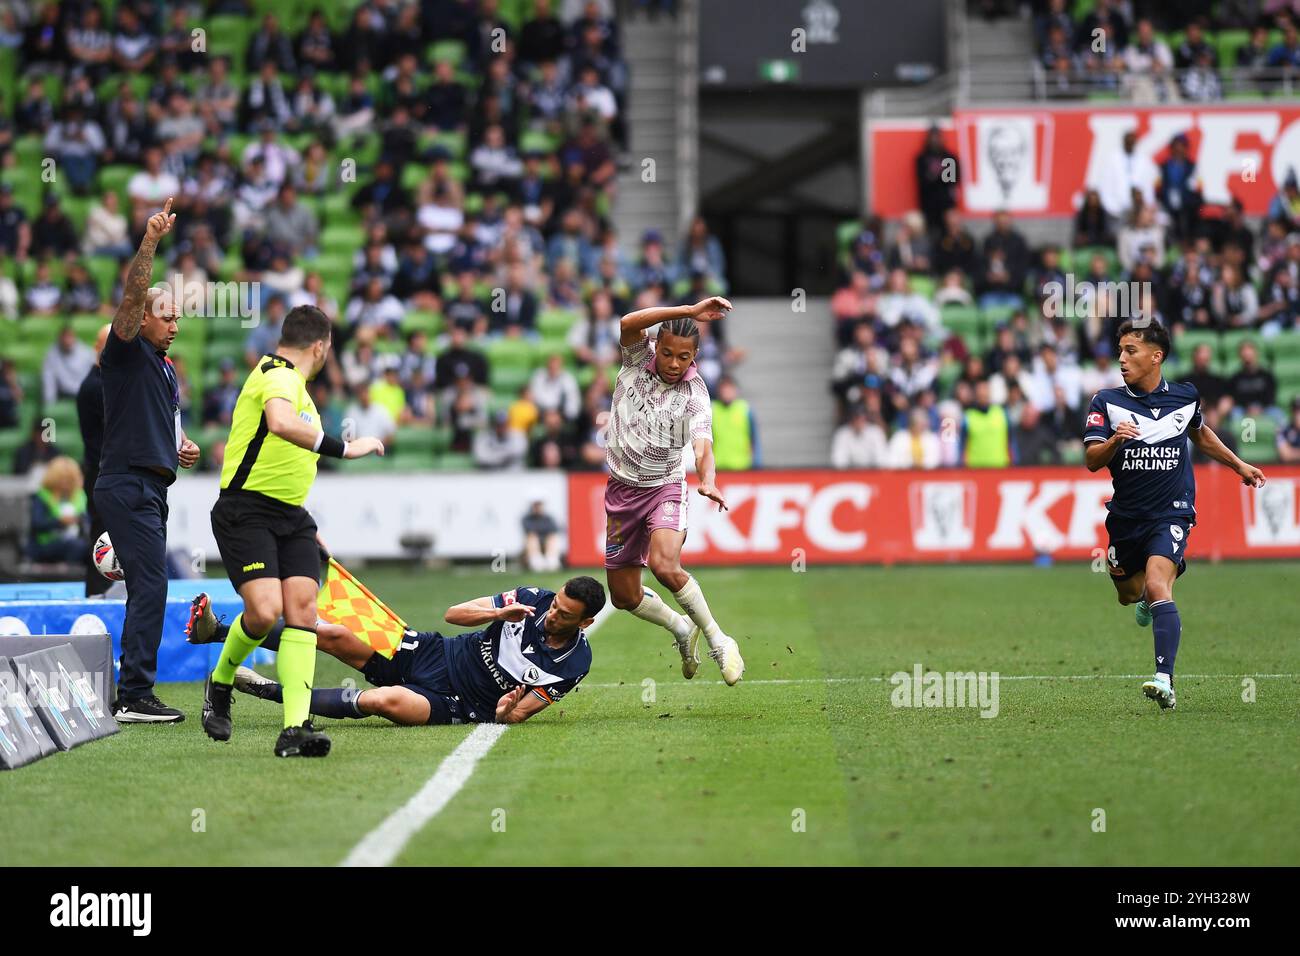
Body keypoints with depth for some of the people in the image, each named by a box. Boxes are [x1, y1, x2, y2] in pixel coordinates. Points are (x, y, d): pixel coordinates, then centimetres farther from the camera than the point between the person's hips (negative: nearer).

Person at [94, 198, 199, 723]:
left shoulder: (167, 368, 22)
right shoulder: (126, 353, -3)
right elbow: (132, 294, -20)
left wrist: (181, 448, 15)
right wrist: (149, 241, -31)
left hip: (152, 485, 10)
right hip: (127, 484, -10)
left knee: (146, 589, 9)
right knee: (150, 585, -15)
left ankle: (131, 694, 13)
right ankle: (135, 696, -18)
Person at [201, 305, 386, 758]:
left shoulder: (288, 378, 18)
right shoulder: (279, 377, -14)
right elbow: (282, 424, -37)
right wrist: (344, 448, -34)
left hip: (291, 516, 9)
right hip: (246, 512, -9)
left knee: (302, 606, -9)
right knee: (265, 610, -21)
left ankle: (295, 728, -16)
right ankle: (220, 683, 10)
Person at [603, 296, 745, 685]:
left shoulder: (694, 394, -12)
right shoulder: (638, 358, -6)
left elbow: (702, 444, -26)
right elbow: (629, 324, -27)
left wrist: (707, 480, -48)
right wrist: (690, 311, -35)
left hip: (665, 488, -3)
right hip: (622, 488, 3)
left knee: (664, 565, -30)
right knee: (624, 596, 7)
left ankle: (718, 640, -13)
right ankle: (680, 628, 36)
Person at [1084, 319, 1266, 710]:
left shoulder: (1185, 397, 0)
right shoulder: (1107, 402, -5)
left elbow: (1200, 433, 23)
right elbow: (1092, 461, -14)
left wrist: (1238, 465, 27)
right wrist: (1114, 440, -34)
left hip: (1172, 513, -3)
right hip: (1126, 516, 3)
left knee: (1157, 586, -24)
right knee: (1129, 593, 18)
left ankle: (1165, 680, -32)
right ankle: (1148, 597, 59)